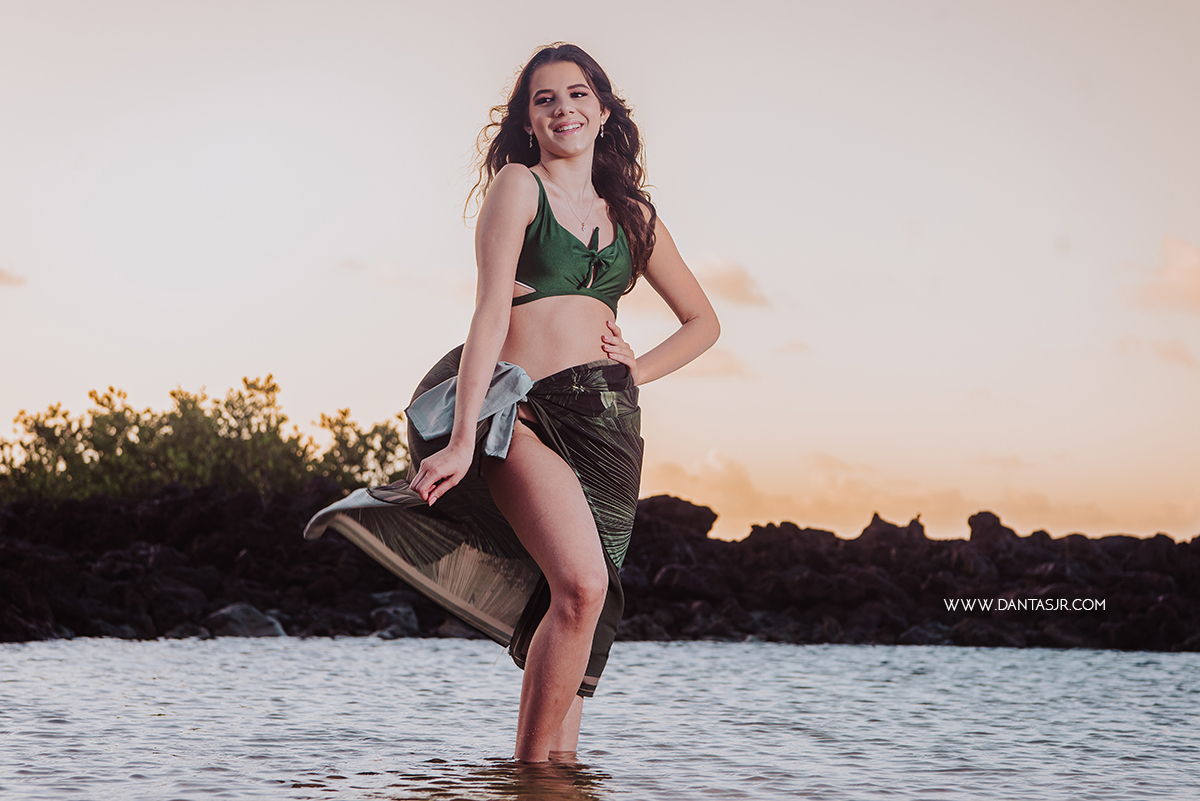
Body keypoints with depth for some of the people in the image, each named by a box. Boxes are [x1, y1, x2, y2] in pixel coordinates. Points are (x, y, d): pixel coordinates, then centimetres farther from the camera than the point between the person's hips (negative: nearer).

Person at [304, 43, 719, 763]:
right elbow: (492, 313, -7)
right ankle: (532, 771, -14)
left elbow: (703, 320, 28)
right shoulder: (519, 186, 4)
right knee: (581, 585, -24)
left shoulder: (631, 211, 19)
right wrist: (464, 438, -16)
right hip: (527, 408, -5)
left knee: (577, 613, 2)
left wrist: (638, 371, 10)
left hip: (609, 425, 5)